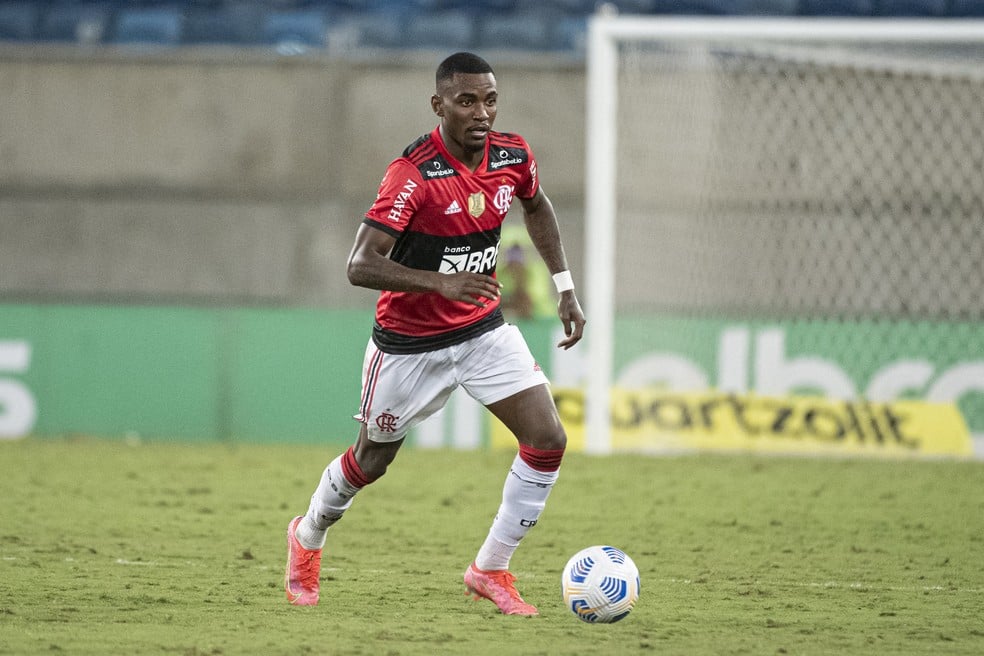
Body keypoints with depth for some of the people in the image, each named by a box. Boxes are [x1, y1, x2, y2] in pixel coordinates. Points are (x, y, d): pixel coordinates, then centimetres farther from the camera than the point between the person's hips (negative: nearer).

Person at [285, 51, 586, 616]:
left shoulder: (513, 155, -8)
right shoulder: (414, 173, -27)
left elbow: (537, 208, 17)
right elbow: (360, 266, -32)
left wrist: (565, 287, 11)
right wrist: (441, 282, -43)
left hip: (484, 329, 5)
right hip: (410, 343, -5)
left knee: (548, 440, -12)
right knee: (372, 460, 14)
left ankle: (491, 570, 3)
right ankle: (308, 539, 44)